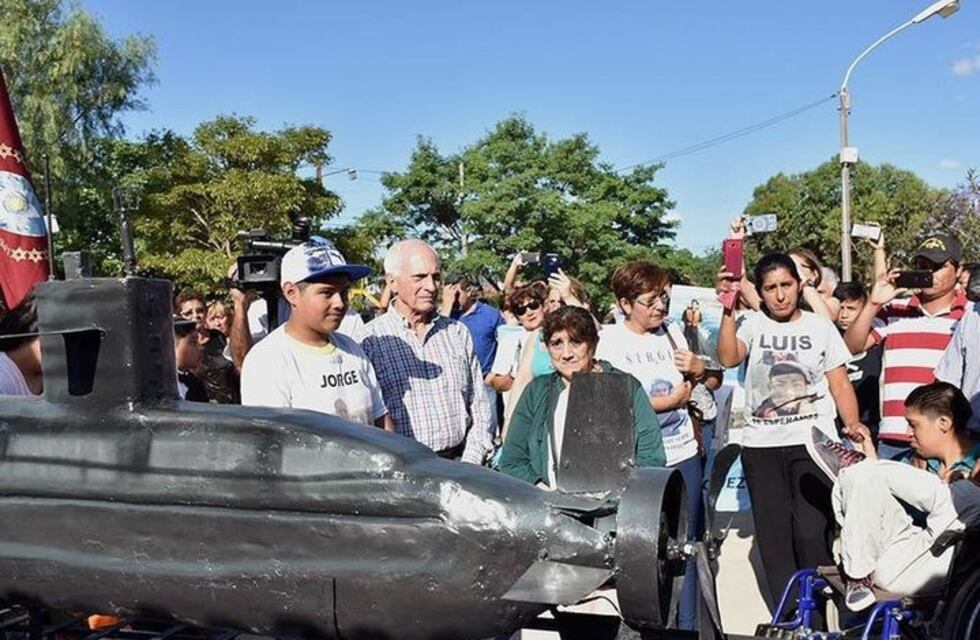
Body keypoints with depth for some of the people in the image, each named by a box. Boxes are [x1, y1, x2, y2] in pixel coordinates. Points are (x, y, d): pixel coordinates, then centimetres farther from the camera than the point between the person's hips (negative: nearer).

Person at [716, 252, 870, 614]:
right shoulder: (751, 324, 5)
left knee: (812, 532, -9)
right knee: (774, 535, 4)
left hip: (814, 442, -1)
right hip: (761, 445, 1)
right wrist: (728, 310, -21)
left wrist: (853, 424, -9)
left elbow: (840, 385, 7)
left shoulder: (820, 327, 8)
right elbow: (728, 358, -14)